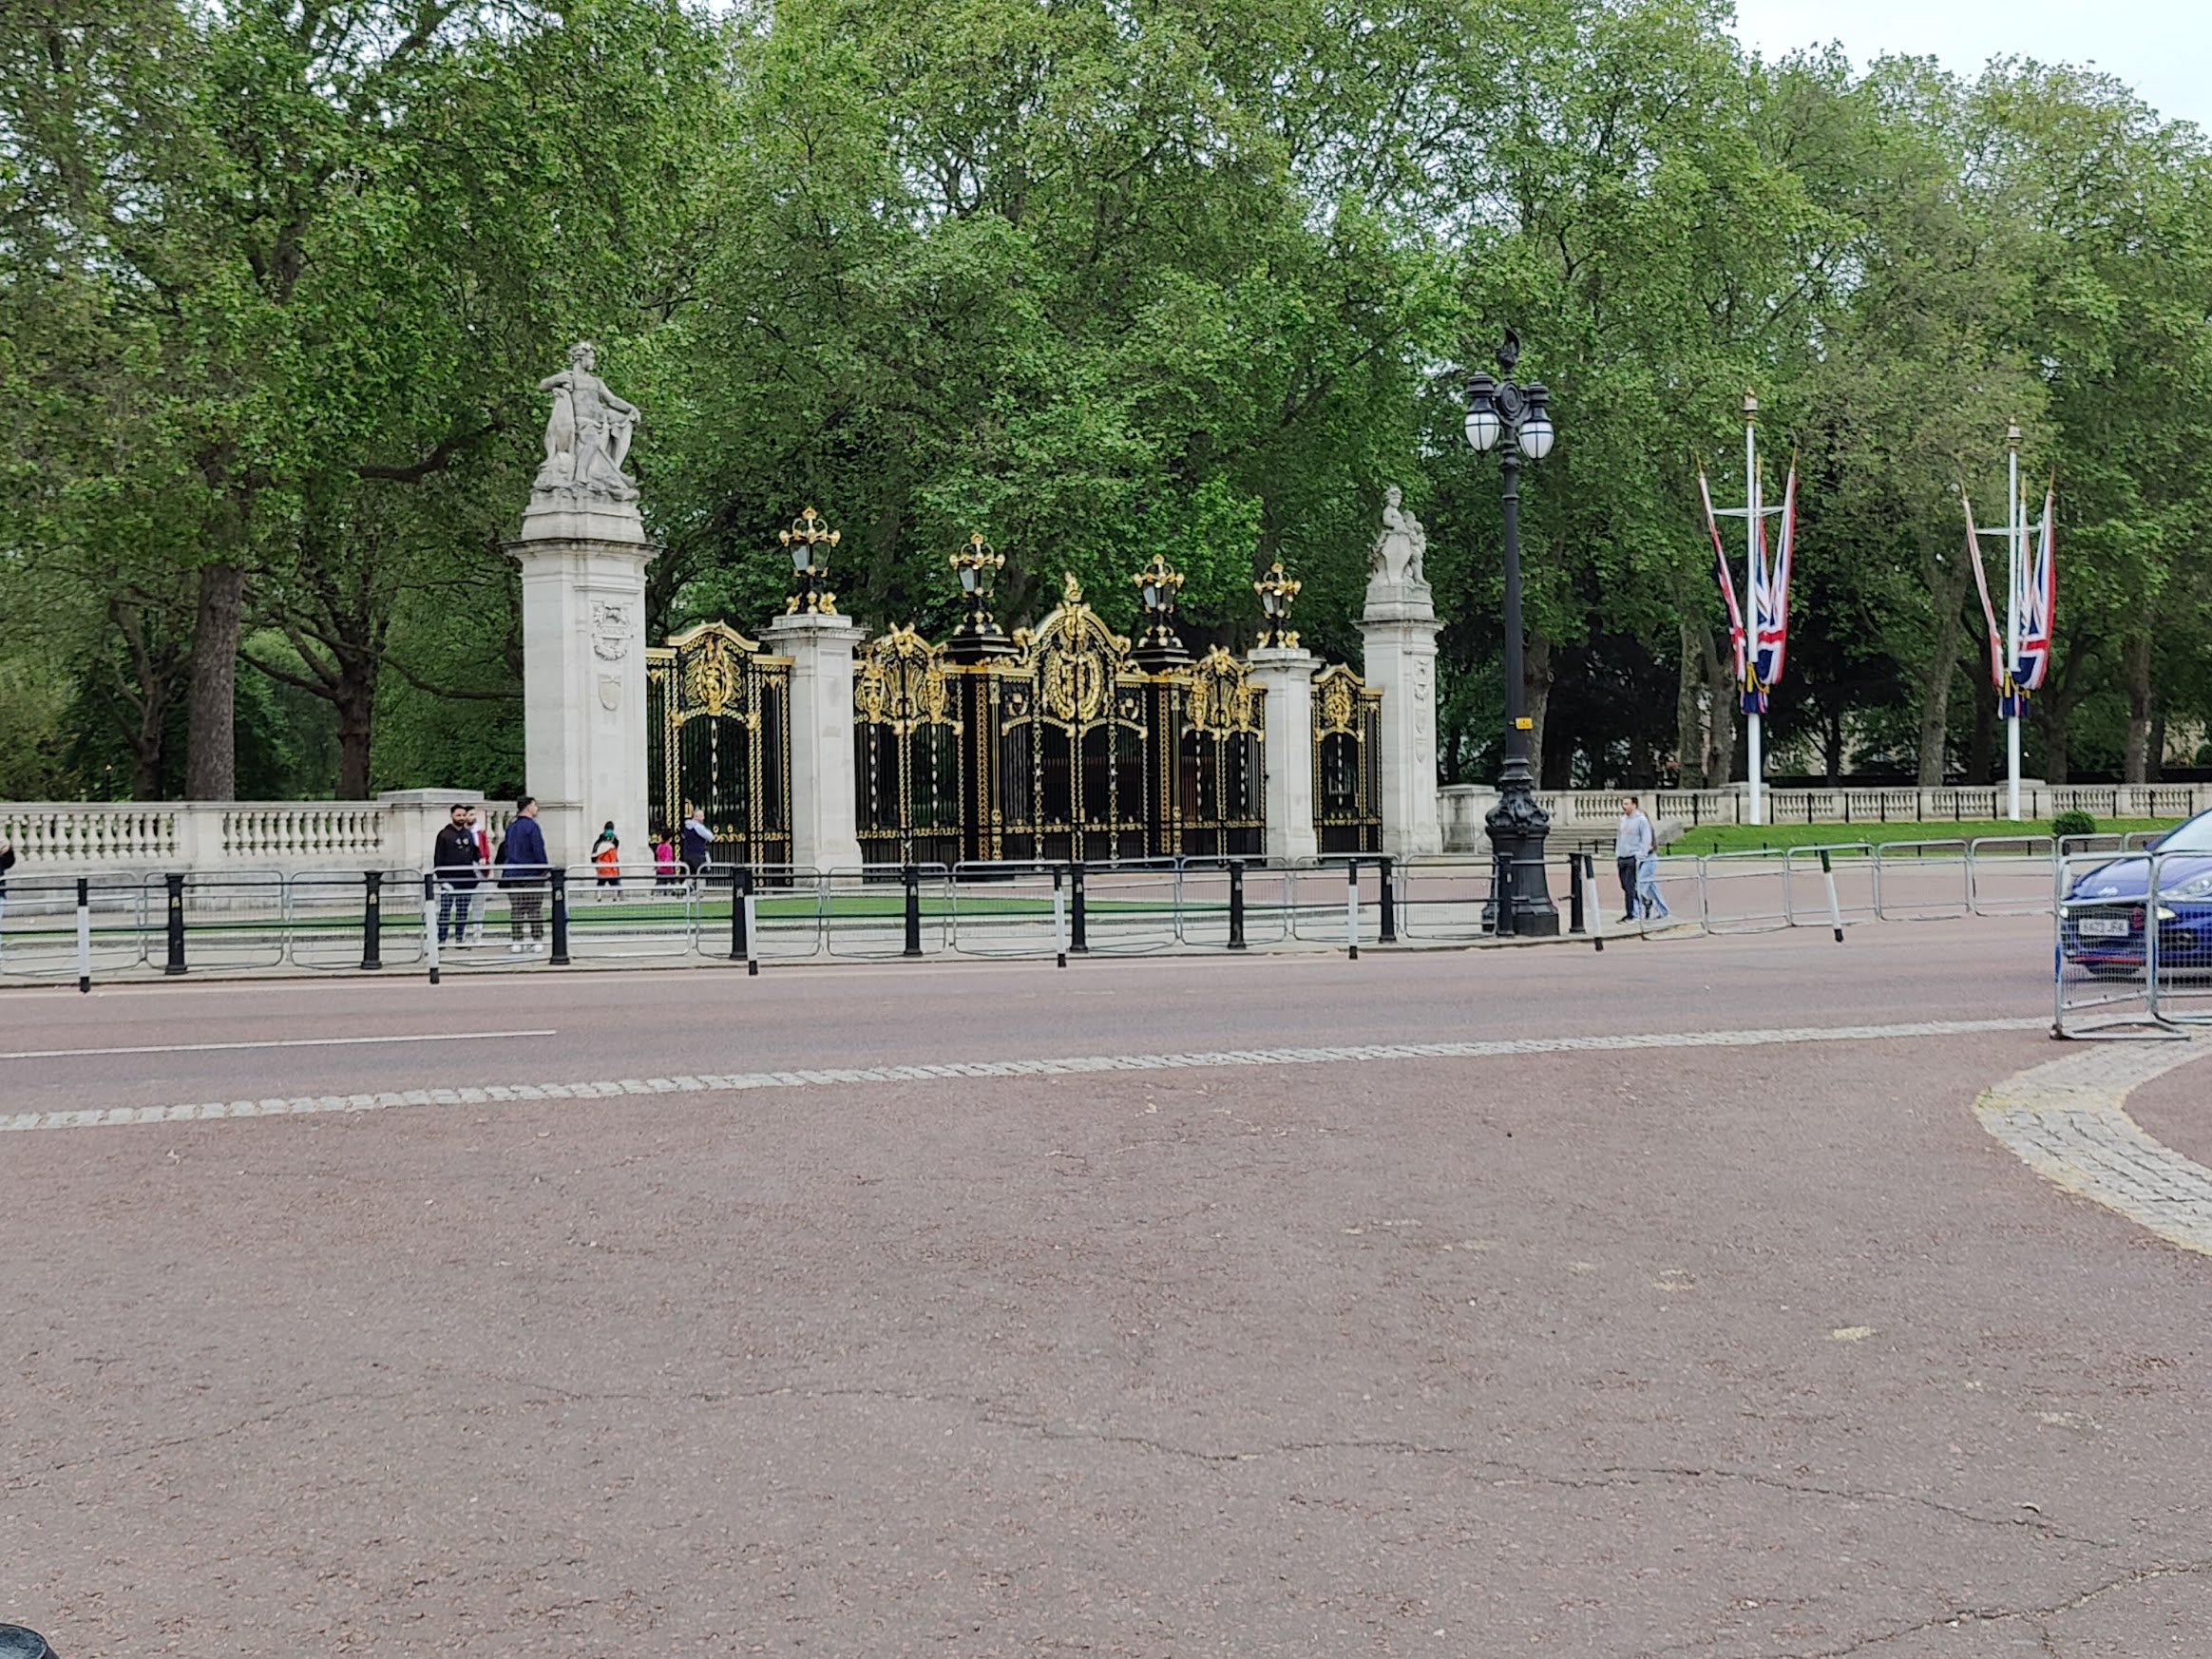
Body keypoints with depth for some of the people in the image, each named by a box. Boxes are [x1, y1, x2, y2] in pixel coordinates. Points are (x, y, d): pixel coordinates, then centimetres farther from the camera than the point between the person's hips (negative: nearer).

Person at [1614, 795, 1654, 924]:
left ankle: (1631, 914, -7)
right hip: (1622, 859, 7)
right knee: (1625, 887, 6)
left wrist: (1640, 857, -14)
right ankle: (1628, 913, 11)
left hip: (1633, 858, -7)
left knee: (1630, 887, -10)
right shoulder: (1623, 819, 16)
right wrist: (1617, 856, 16)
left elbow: (1646, 840, -8)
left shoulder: (1641, 820, -6)